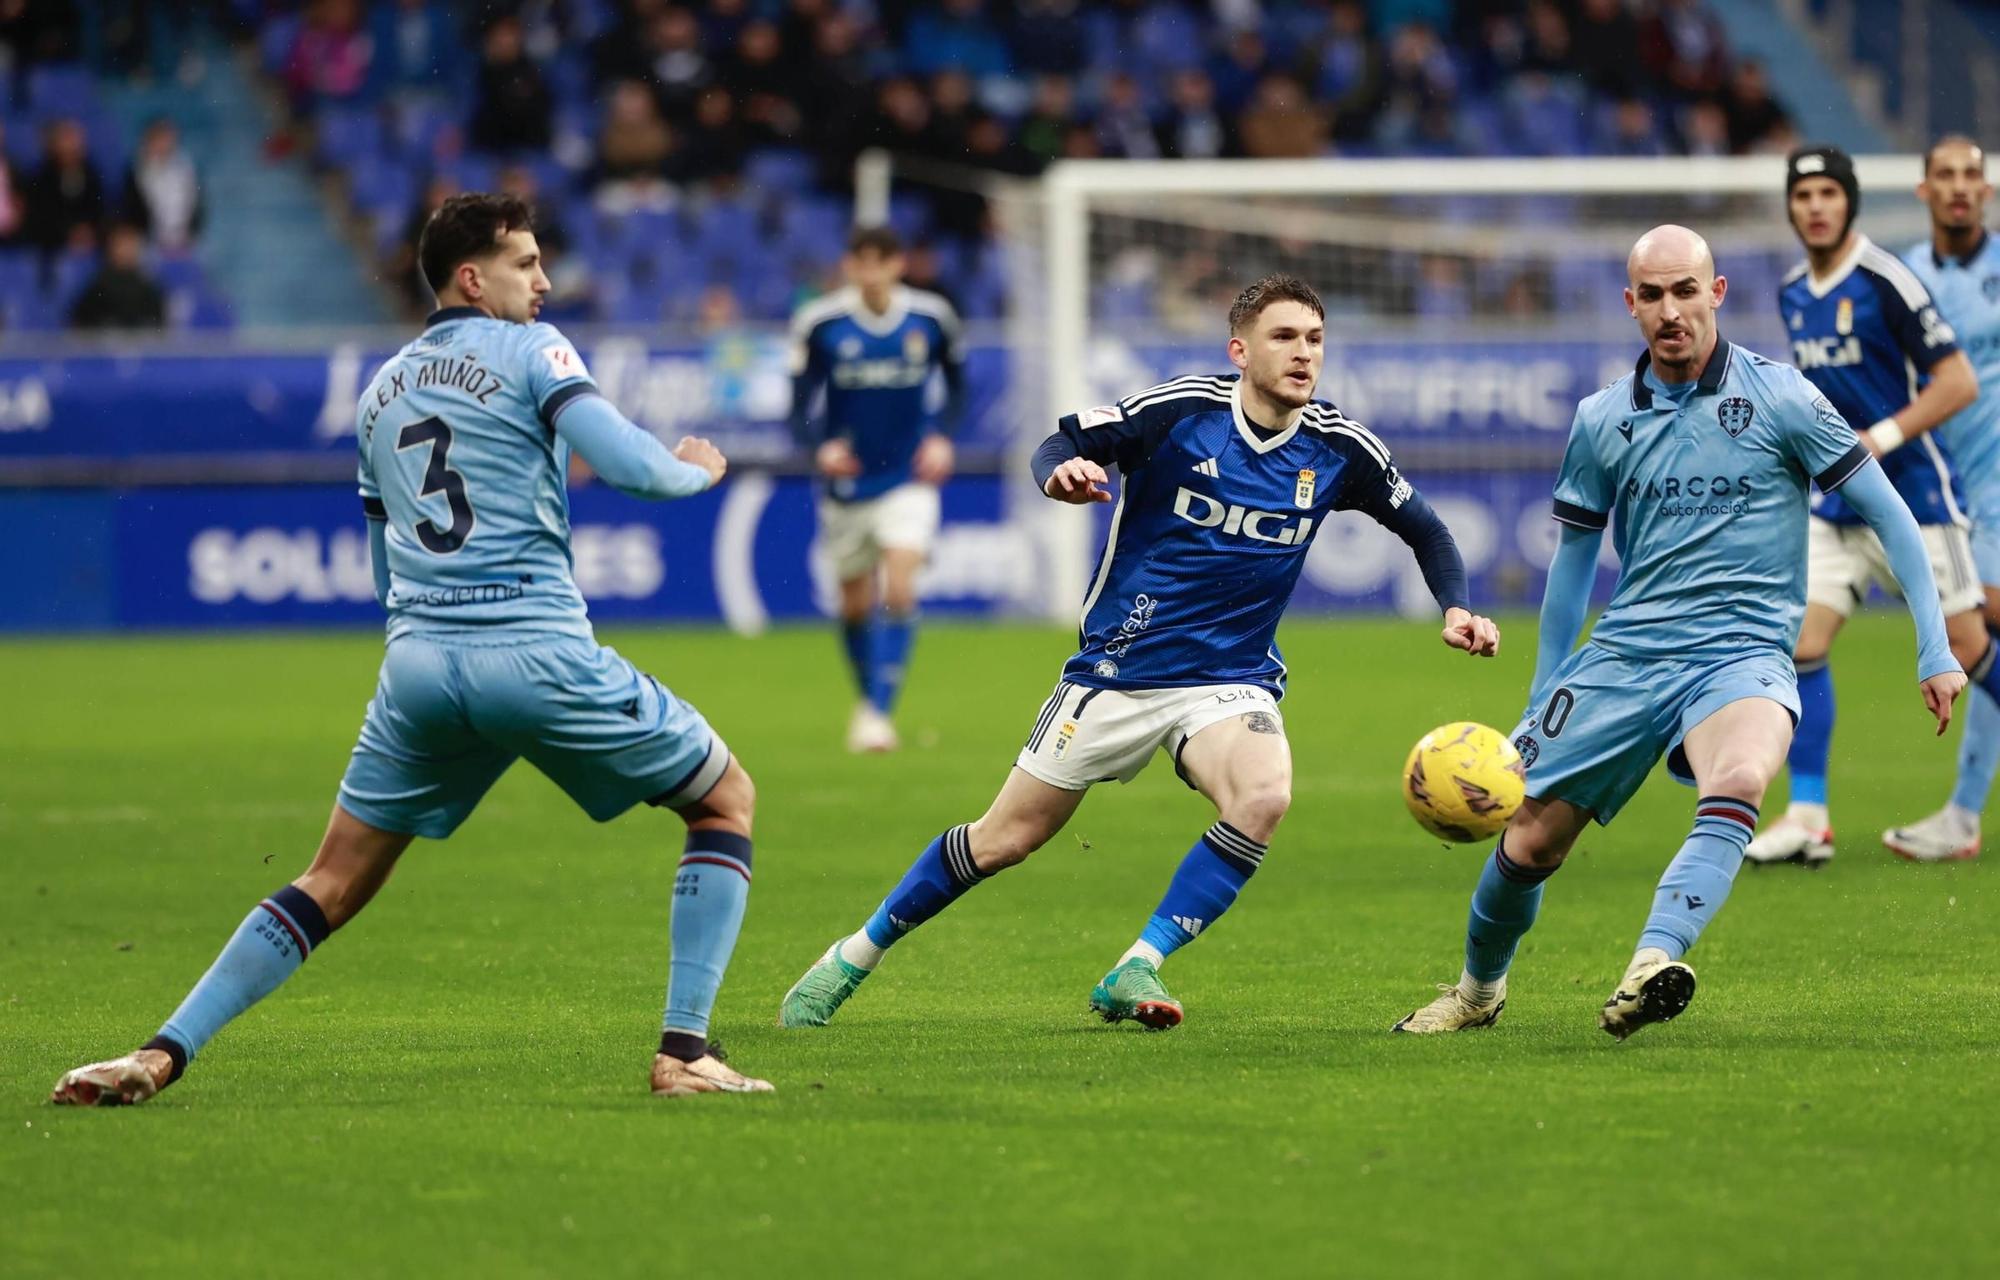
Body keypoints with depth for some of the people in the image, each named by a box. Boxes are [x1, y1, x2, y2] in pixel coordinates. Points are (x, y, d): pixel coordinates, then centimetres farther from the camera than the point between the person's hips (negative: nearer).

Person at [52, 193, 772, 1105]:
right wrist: (695, 470, 10)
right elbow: (628, 465, -10)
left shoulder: (378, 393, 21)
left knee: (333, 885, 15)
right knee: (726, 798, 12)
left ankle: (163, 1054, 3)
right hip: (537, 649, -5)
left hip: (417, 658, 5)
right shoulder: (530, 350, 2)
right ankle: (686, 1052, 1)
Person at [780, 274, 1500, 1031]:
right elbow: (1065, 444, -7)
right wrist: (1060, 474, -30)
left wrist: (1455, 608, -3)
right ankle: (854, 957, 25)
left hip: (1231, 681, 2)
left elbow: (1422, 528, 12)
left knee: (1264, 795, -31)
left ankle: (1136, 972, -21)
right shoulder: (1180, 412, -13)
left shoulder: (1338, 449, -4)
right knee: (1004, 839, 3)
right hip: (1119, 672, -2)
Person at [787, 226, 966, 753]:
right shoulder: (818, 324, -10)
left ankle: (879, 712, -19)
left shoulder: (933, 318, -6)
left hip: (909, 477, -1)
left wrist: (942, 435, -4)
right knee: (856, 603, 11)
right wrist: (820, 447, -26)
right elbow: (799, 408, -6)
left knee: (899, 590, -19)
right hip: (848, 480, 1)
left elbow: (956, 381, 12)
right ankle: (868, 697, 36)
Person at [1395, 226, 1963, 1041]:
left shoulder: (1777, 397, -3)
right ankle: (1478, 989, 30)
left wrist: (1934, 650, -5)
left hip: (1742, 653, -3)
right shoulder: (1601, 421, 7)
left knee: (1739, 781, -36)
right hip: (1623, 657, 3)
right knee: (1530, 839, 1)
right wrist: (1542, 700, 19)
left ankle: (1653, 965, -51)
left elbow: (1887, 515, 1)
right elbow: (1573, 561, 18)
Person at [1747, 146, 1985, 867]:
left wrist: (1880, 439, -21)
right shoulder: (1793, 294, 9)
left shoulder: (1884, 282, -14)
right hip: (1836, 502, 6)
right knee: (1802, 641, -7)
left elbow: (1958, 383, -15)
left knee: (1965, 648, -1)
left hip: (1911, 493, -6)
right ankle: (1808, 818, -5)